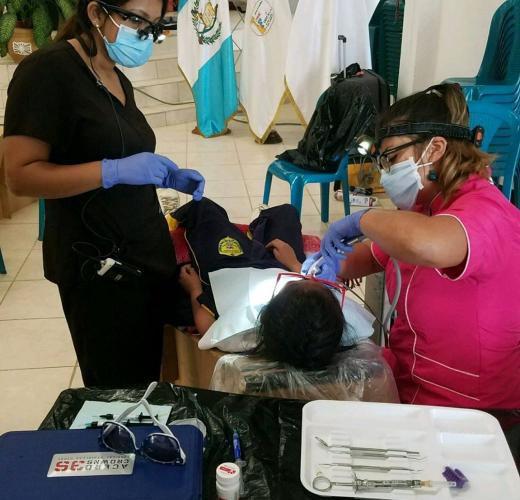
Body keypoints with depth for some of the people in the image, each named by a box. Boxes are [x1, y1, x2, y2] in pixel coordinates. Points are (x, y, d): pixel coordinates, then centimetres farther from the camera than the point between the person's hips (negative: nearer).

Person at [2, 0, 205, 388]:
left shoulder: (118, 79, 14)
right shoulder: (47, 71, -13)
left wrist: (168, 177, 5)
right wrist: (114, 170, -24)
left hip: (148, 251, 8)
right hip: (97, 262, -8)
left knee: (151, 380, 10)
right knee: (119, 389, 3)